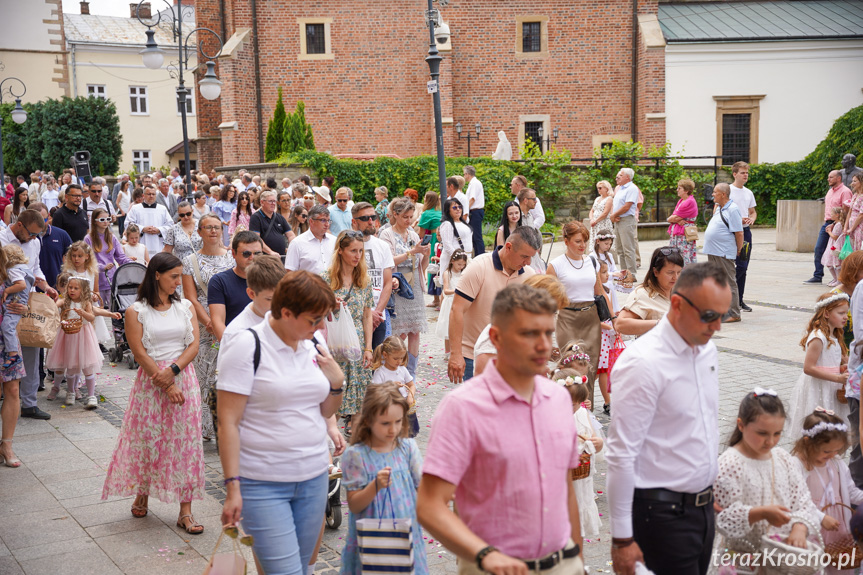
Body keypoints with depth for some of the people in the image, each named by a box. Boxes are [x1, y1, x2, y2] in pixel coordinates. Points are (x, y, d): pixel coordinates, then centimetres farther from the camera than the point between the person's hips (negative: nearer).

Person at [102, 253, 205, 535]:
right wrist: (167, 386, -14)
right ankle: (142, 494, 32)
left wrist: (173, 370, -15)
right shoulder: (136, 312, -3)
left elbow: (194, 345, 2)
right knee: (147, 438, 6)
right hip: (150, 380, -2)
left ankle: (185, 511, 5)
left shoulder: (185, 307, 6)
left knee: (185, 441, 0)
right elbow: (140, 353, -8)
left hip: (184, 377, 2)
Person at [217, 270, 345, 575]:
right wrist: (233, 487, -15)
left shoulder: (314, 344, 7)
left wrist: (336, 382, -2)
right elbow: (228, 421, -12)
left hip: (314, 478, 6)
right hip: (264, 485, -6)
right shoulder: (247, 346, -12)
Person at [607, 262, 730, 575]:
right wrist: (622, 538, -18)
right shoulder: (643, 362, -19)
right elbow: (621, 454, -20)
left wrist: (710, 495, 18)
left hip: (703, 506, 8)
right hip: (664, 513, -7)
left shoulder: (708, 350, 6)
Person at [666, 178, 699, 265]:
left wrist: (669, 219, 4)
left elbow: (675, 217, -15)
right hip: (676, 234, 9)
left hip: (685, 234, -9)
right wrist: (678, 221, -11)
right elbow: (673, 217, 9)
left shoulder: (690, 202, -13)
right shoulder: (680, 201, 17)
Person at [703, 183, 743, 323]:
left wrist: (738, 250, -9)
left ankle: (734, 314, 1)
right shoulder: (719, 208, 15)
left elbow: (739, 232, -14)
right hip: (712, 252, 10)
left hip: (724, 253, -10)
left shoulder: (732, 209, -13)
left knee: (729, 283, -4)